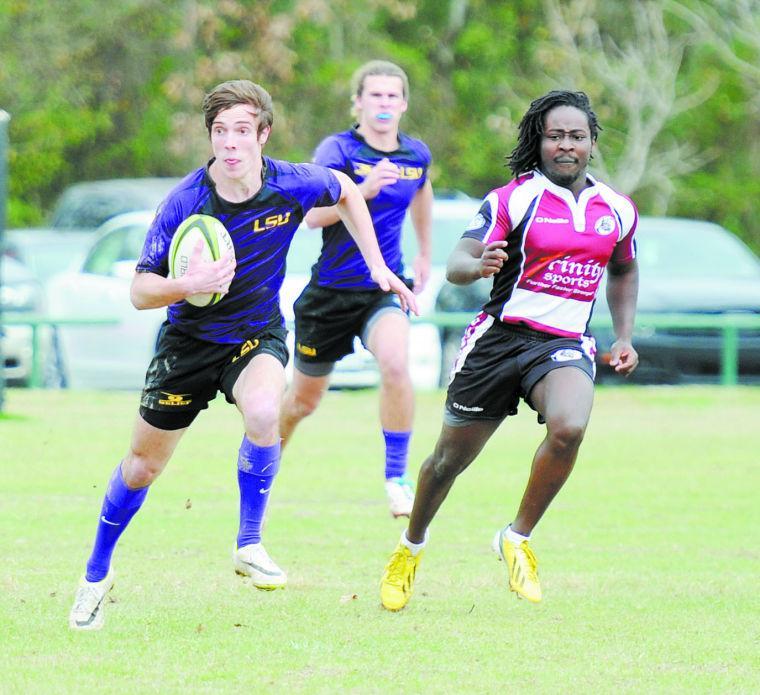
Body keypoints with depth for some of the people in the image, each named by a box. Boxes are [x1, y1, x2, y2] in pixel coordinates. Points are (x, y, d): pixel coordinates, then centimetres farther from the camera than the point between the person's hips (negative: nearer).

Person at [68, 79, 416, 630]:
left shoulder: (292, 186, -17)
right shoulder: (184, 203, -21)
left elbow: (346, 191, 8)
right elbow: (140, 290, -17)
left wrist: (377, 265, 5)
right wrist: (188, 285, -37)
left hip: (257, 334, 0)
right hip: (189, 338, 0)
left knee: (263, 413, -34)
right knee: (142, 465, 9)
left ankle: (249, 545, -14)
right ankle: (96, 575, 33)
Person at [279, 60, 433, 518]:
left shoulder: (417, 155, 3)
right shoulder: (338, 150, -13)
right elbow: (313, 214, -27)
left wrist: (425, 254, 32)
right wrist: (363, 189, -41)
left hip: (385, 287, 2)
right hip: (332, 288, -2)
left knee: (396, 365, -30)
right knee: (304, 400, 12)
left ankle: (397, 476, -17)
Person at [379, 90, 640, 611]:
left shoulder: (617, 210, 8)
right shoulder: (513, 199, -5)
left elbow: (623, 271, 27)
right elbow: (456, 264, -13)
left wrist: (625, 336, 15)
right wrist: (479, 265, -36)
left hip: (565, 346, 2)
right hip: (501, 335, -2)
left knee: (569, 427, -30)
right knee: (452, 457, 7)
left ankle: (517, 539, -10)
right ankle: (410, 549, 35)